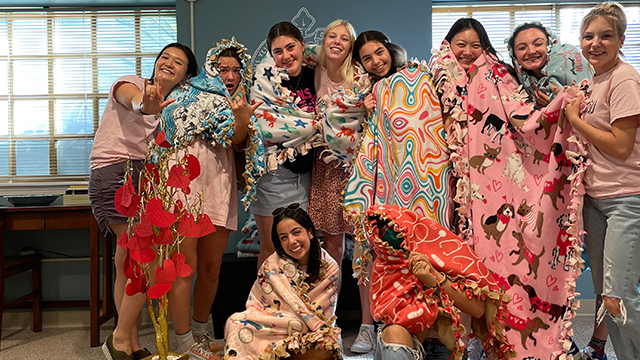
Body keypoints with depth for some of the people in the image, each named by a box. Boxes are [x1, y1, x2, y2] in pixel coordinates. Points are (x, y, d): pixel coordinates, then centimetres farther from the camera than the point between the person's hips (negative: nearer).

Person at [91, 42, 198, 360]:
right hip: (114, 173, -7)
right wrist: (144, 105, -49)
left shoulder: (172, 107, 20)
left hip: (144, 177, 7)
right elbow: (130, 98, -25)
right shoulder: (131, 83, 2)